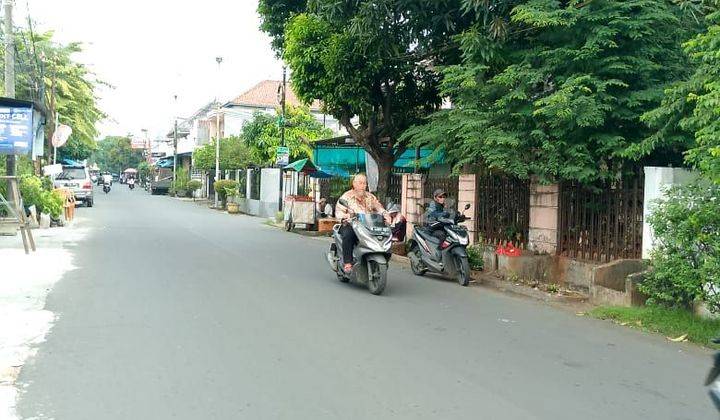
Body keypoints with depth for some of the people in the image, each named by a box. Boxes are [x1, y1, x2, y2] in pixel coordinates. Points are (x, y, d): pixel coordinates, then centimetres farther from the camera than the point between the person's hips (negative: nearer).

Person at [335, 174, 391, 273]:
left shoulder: (370, 197, 19)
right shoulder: (346, 196, 6)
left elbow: (378, 207, 6)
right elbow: (338, 210, -6)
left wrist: (385, 214, -16)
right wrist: (345, 216, -29)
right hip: (351, 225, -3)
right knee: (348, 234, -36)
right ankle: (347, 262, -29)